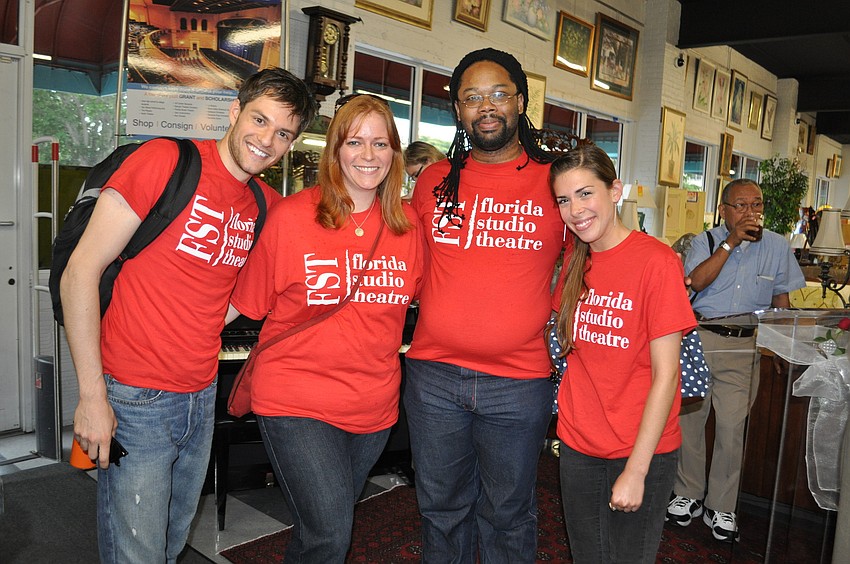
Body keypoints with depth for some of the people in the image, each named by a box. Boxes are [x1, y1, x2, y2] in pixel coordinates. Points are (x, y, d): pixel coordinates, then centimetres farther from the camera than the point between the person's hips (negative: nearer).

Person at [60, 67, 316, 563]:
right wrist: (92, 394, -15)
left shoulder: (267, 204, 3)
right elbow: (81, 272, -14)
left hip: (203, 396, 6)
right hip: (132, 401, -5)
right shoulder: (165, 160, -14)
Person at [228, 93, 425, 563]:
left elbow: (420, 293, 16)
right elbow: (247, 302, -2)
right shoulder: (290, 216, -9)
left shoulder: (407, 224, 0)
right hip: (297, 402, -4)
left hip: (375, 405, 4)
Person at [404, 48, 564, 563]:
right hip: (433, 375, 3)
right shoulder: (435, 181, 5)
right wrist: (444, 312, 7)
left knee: (508, 516, 15)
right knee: (443, 507, 19)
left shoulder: (555, 181, -2)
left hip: (519, 382, -2)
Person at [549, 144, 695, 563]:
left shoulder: (656, 261, -16)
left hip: (641, 452, -5)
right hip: (578, 446, 5)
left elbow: (665, 374, -16)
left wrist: (636, 470, -16)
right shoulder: (574, 262, 3)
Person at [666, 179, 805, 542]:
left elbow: (781, 298, 16)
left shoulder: (777, 246, 9)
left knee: (732, 426, 0)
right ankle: (687, 494, 22)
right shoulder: (706, 241, 4)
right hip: (699, 337, 0)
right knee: (689, 417, 5)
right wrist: (731, 243, -15)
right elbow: (696, 282, -14)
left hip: (745, 346, 1)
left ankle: (720, 507, 16)